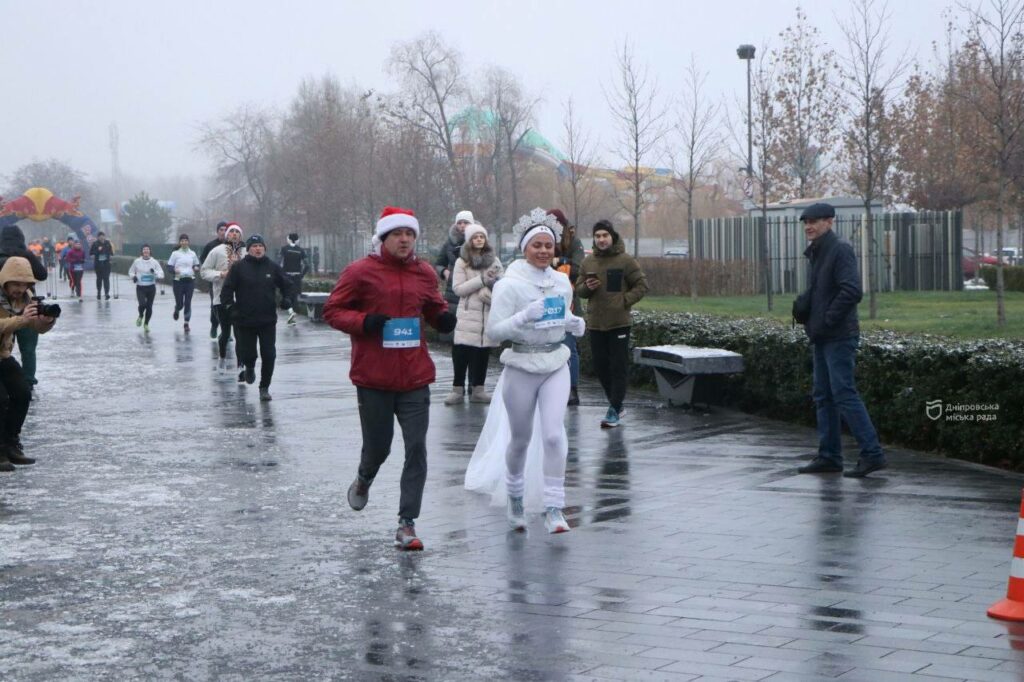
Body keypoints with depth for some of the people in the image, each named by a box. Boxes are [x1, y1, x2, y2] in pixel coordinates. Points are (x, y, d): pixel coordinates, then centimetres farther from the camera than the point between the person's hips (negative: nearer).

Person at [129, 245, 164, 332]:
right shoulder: (137, 261, 0)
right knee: (142, 304, -19)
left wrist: (155, 272, -21)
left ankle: (146, 324, 27)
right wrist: (133, 276, -7)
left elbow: (161, 275, -2)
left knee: (149, 307, 4)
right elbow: (131, 272, 14)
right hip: (140, 287, -1)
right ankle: (140, 316, 16)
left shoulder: (154, 262, 0)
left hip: (151, 288, 1)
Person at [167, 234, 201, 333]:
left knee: (188, 302, -5)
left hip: (190, 280, 1)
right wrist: (174, 270, -20)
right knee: (179, 303, 0)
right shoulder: (175, 253, 1)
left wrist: (196, 268, -5)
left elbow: (197, 265, 17)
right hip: (178, 280, -1)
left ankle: (186, 323, 4)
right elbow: (169, 266, 1)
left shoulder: (192, 253, 7)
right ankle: (176, 311, 38)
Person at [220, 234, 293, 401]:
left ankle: (264, 388, 10)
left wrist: (287, 299, 1)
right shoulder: (238, 267, -2)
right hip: (244, 321, -1)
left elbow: (286, 285, 17)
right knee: (247, 354, 5)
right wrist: (230, 307, -12)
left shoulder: (273, 267, 5)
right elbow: (226, 289, 0)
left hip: (268, 320, 1)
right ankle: (249, 368, 41)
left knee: (269, 356, -3)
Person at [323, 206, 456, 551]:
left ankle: (407, 524, 3)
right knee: (377, 447, 8)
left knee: (417, 449, -4)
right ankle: (363, 480, 45)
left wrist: (444, 318, -2)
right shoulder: (360, 272, -5)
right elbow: (332, 310, -1)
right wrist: (363, 322, -19)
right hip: (374, 378, -3)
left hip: (415, 378, 3)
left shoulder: (424, 274, 6)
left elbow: (434, 307, 21)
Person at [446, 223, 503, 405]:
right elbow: (458, 288, -7)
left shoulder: (494, 261, 10)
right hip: (468, 313, -3)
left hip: (488, 314, 3)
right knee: (461, 350, -7)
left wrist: (494, 282, -15)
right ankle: (458, 388, 0)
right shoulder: (462, 262, 2)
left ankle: (478, 389, 13)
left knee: (483, 350, 5)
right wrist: (481, 280, -14)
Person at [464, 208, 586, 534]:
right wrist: (524, 317, -27)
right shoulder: (509, 285, -11)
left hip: (556, 364, 3)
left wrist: (575, 324, 0)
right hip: (521, 366, -3)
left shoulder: (562, 282, 5)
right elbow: (494, 330, -13)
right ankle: (515, 496, 37)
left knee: (554, 434, -12)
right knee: (520, 439, 10)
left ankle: (554, 510, -8)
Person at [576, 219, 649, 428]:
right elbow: (579, 289, 15)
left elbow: (641, 285, -1)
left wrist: (625, 301, -11)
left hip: (619, 322, -5)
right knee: (600, 366, 10)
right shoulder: (588, 262, 8)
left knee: (618, 367, -4)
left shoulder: (626, 260, -4)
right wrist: (587, 287, -7)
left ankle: (614, 410, -2)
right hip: (595, 323, 5)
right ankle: (616, 403, 27)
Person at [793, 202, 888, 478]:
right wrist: (803, 303, 6)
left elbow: (851, 291, -22)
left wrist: (826, 321, -19)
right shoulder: (817, 253, 17)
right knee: (824, 396, 11)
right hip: (822, 338, 10)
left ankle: (872, 453, -9)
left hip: (839, 337, -10)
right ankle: (829, 457, 15)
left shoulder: (840, 250, -12)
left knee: (844, 394, -12)